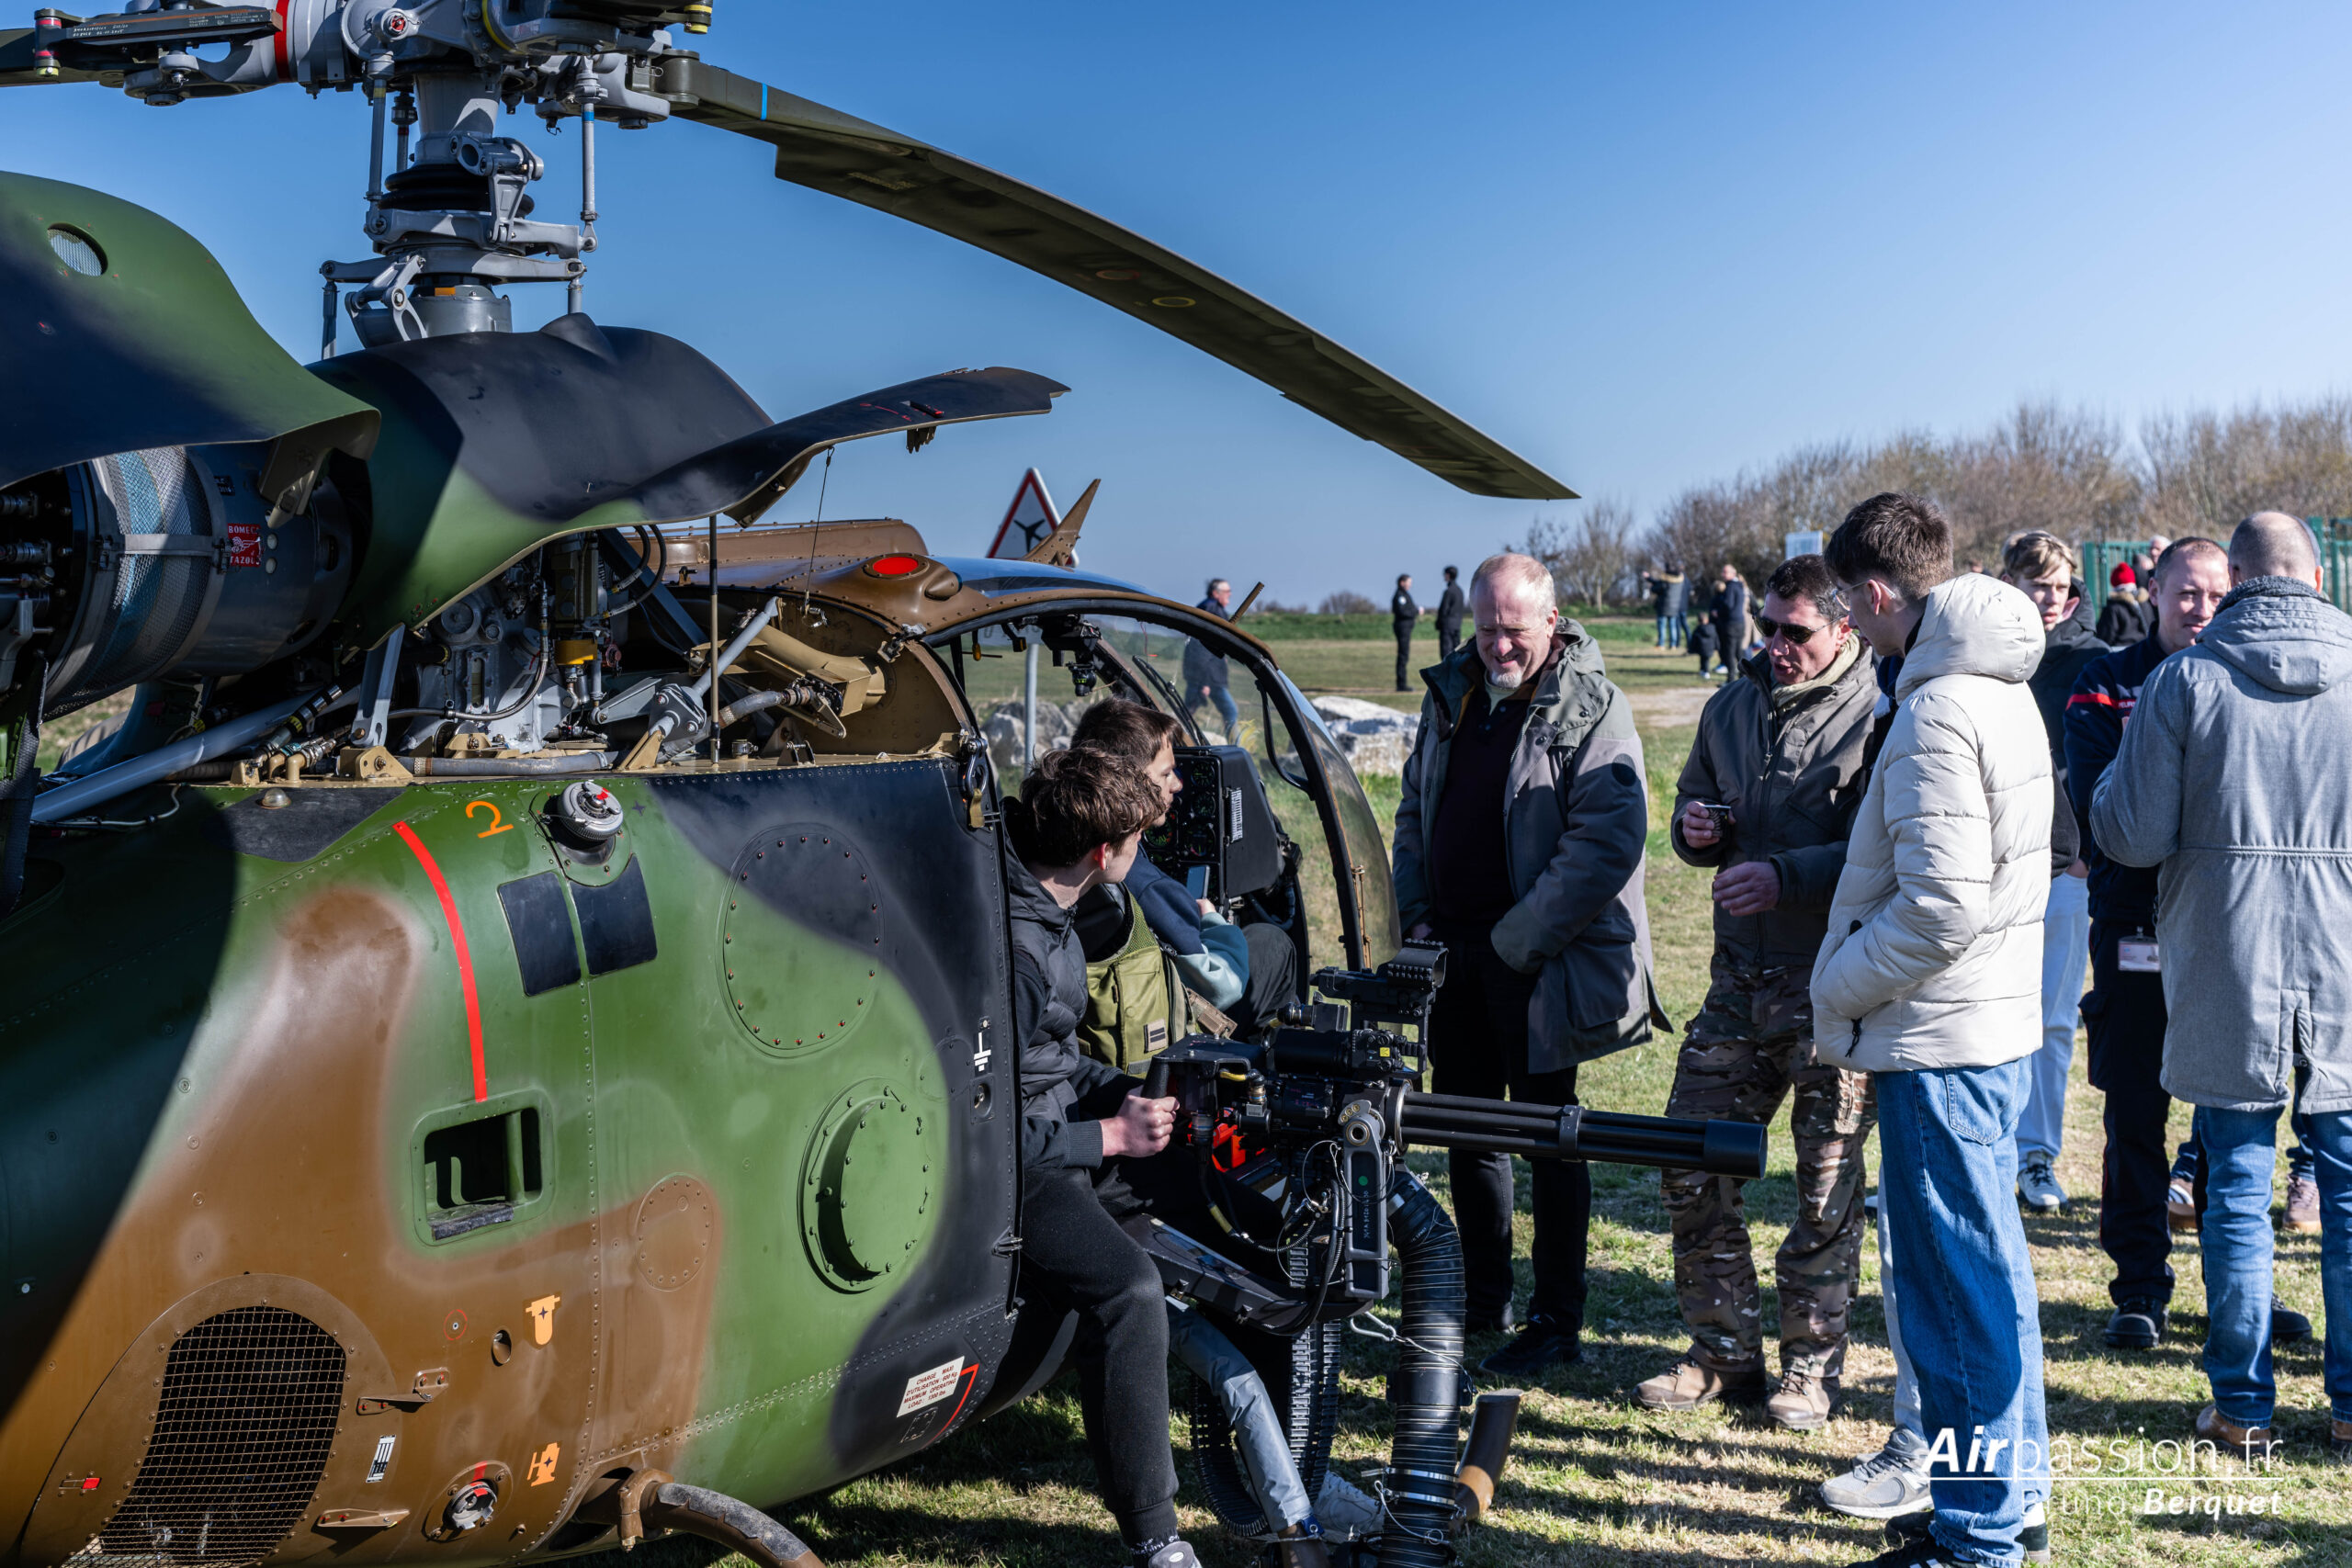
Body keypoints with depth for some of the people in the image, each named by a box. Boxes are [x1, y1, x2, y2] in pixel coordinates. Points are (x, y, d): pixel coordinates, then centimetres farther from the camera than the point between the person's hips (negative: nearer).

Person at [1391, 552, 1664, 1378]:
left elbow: (1608, 843, -18)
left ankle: (1556, 1321, 11)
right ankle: (1484, 1298, 28)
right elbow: (1415, 809, 21)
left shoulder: (1591, 709, -10)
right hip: (1454, 953, 7)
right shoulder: (1451, 694, 12)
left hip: (1538, 962, -7)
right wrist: (1417, 914, 9)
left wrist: (1516, 942, -18)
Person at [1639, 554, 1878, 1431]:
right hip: (1740, 978, 6)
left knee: (1826, 1189, 5)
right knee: (1689, 1170, 7)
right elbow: (1693, 805, 25)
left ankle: (1811, 1367, 19)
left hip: (1832, 985, -6)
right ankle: (1725, 1351, 22)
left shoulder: (1877, 716, -9)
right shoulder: (1732, 707, 13)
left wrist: (1787, 875, -24)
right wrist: (1695, 830, 3)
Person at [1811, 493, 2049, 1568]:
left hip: (1939, 1040, -10)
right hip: (1996, 1020, 10)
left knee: (1959, 1285, -1)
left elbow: (1942, 906, -24)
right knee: (1979, 1269, 19)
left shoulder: (1937, 712, -19)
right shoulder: (1999, 687, 12)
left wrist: (1836, 994, -10)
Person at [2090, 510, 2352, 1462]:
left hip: (2225, 972, -1)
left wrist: (2111, 783, 11)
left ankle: (2242, 1407, 13)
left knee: (2237, 1189, 7)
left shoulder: (2182, 680, -6)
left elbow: (2129, 835, -9)